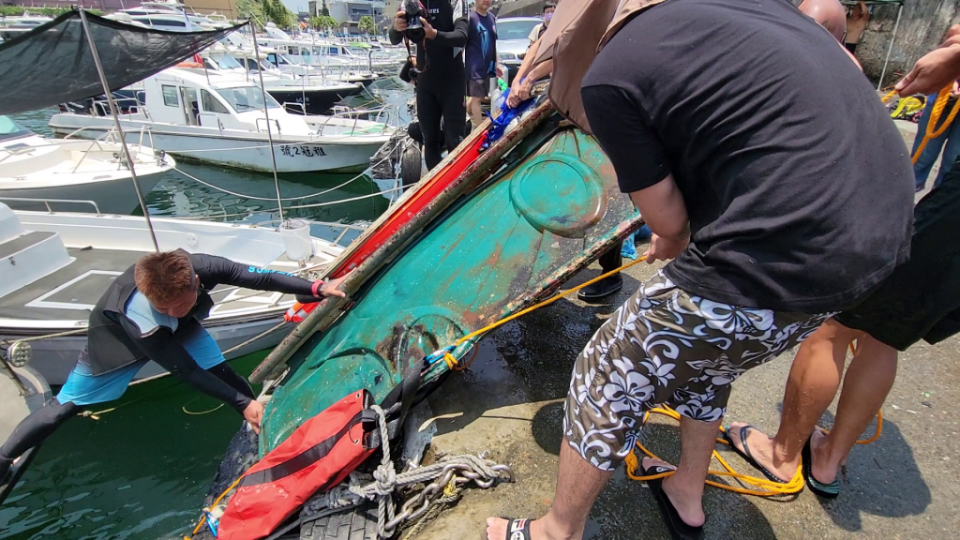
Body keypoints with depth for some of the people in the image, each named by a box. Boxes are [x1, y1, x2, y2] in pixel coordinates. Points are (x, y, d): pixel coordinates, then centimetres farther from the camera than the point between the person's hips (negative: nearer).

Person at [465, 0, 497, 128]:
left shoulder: (492, 17, 12)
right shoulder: (470, 17, -9)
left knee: (479, 96, 15)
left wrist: (496, 63, 19)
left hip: (487, 66, 7)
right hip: (474, 67, -7)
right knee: (477, 98, -6)